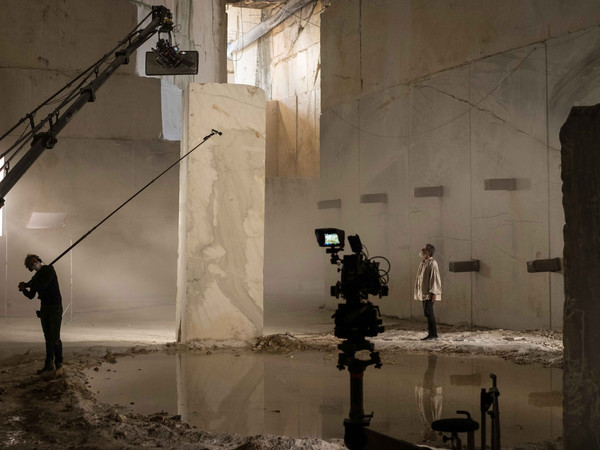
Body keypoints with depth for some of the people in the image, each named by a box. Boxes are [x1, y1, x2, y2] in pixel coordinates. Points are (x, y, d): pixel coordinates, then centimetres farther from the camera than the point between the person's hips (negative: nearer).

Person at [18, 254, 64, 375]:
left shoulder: (49, 269, -10)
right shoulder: (35, 277, 12)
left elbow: (43, 285, -23)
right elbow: (31, 296, 10)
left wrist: (26, 285, -8)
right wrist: (24, 290, -13)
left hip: (55, 307, -7)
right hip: (44, 308, 7)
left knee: (55, 338, -9)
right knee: (48, 337, 10)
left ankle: (59, 365, 0)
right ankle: (49, 364, 15)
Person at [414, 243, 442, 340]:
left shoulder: (432, 263, -12)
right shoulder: (422, 263, 16)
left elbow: (435, 279, -17)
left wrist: (433, 293, -21)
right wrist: (418, 292, 19)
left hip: (429, 293, -9)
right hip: (423, 293, 9)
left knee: (428, 312, -10)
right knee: (427, 313, 10)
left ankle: (432, 333, -5)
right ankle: (433, 333, 16)